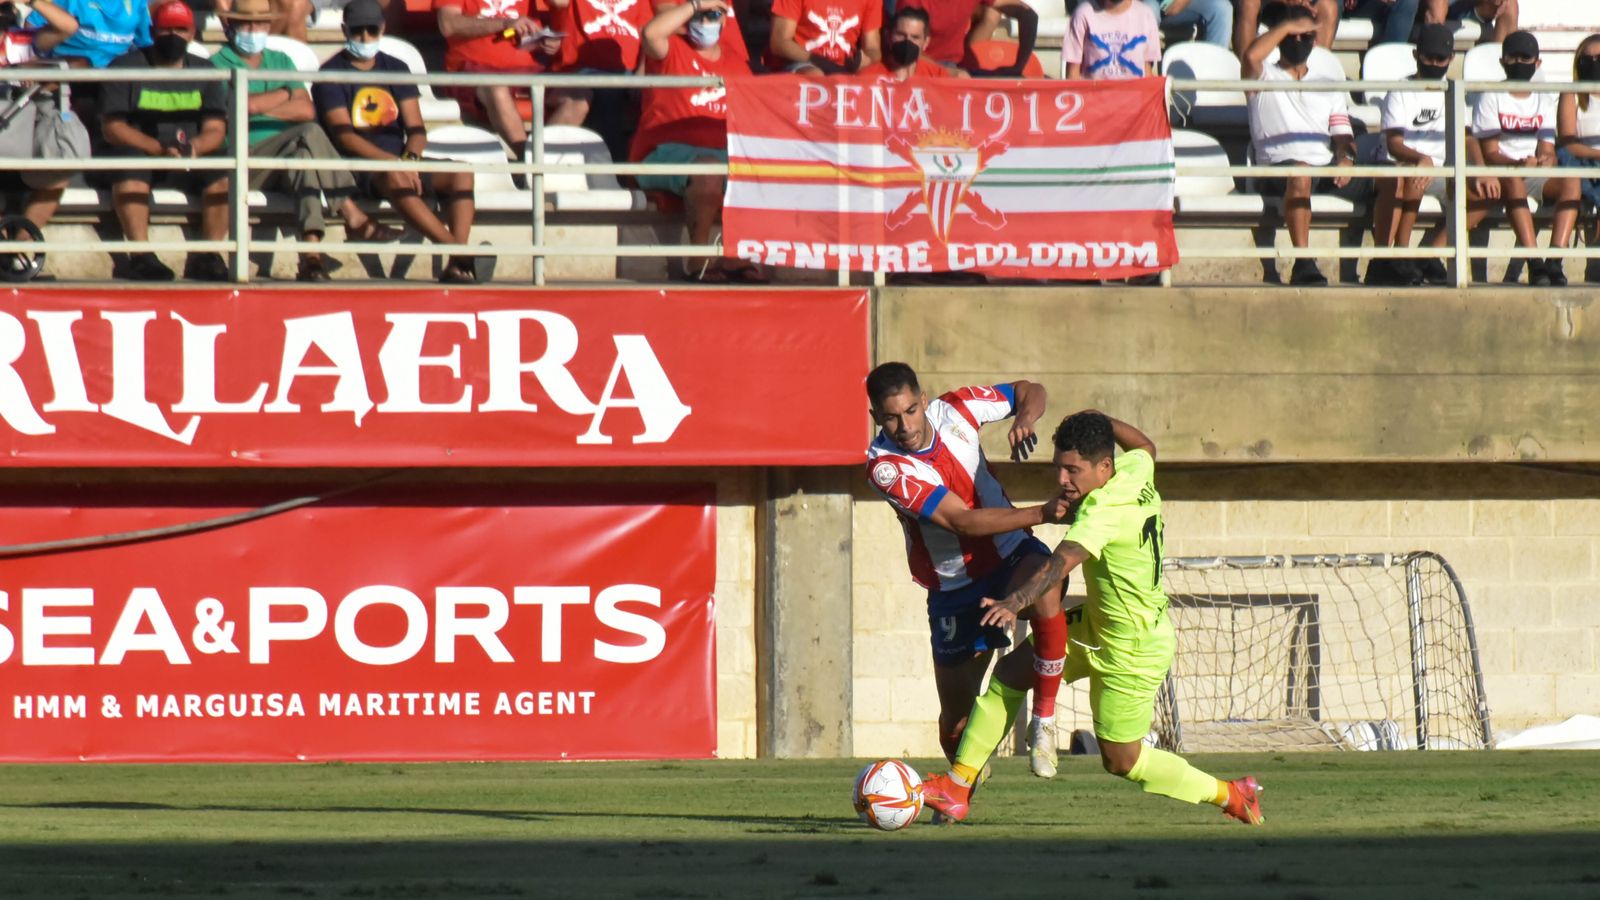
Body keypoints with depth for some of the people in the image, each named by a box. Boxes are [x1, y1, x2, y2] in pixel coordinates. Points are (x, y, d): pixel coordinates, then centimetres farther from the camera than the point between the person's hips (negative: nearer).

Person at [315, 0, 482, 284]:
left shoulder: (396, 69, 16)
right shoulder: (331, 74, 1)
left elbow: (416, 129, 10)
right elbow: (343, 135, -12)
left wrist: (410, 159, -14)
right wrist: (391, 161, -25)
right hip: (358, 168, -6)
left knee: (461, 173, -20)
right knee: (394, 178, -38)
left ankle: (458, 265, -32)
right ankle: (459, 253, -42)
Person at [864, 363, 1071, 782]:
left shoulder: (955, 410, -12)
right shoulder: (884, 466, -23)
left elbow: (1030, 391, 5)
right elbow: (962, 521, -30)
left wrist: (1023, 419, -19)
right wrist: (1042, 513, -37)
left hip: (1011, 556, 1)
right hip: (954, 588, -1)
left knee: (1045, 592, -36)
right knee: (956, 717, 6)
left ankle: (1044, 717, -20)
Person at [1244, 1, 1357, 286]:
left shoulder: (1329, 89, 28)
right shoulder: (1264, 80, 15)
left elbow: (1342, 135, 17)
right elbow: (1251, 57, -10)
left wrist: (1345, 159, -7)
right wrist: (1286, 27, 2)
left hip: (1325, 168, 4)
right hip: (1277, 169, -4)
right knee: (1300, 174, -41)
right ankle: (1303, 263, -45)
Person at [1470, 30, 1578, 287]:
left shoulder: (1545, 100, 15)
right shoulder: (1491, 98, 4)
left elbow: (1547, 150, 5)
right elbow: (1490, 154, -5)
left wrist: (1546, 160, -20)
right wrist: (1520, 163, -24)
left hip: (1538, 178, 3)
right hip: (1502, 172, -3)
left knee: (1571, 181, -28)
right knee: (1513, 181, -39)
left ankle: (1554, 261, -41)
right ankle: (1535, 264, -50)